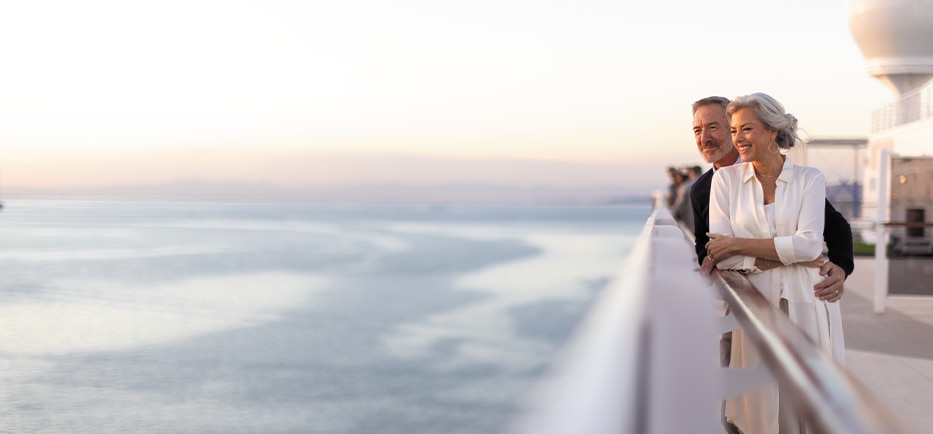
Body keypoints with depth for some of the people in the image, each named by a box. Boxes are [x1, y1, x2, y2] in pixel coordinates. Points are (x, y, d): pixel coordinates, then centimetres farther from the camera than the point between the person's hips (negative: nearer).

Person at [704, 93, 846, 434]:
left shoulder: (809, 179, 4)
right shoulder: (726, 179, 5)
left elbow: (809, 245, -11)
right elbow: (722, 258, -5)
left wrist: (737, 244, -12)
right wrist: (789, 255, -12)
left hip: (807, 305, 0)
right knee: (762, 405, 1)